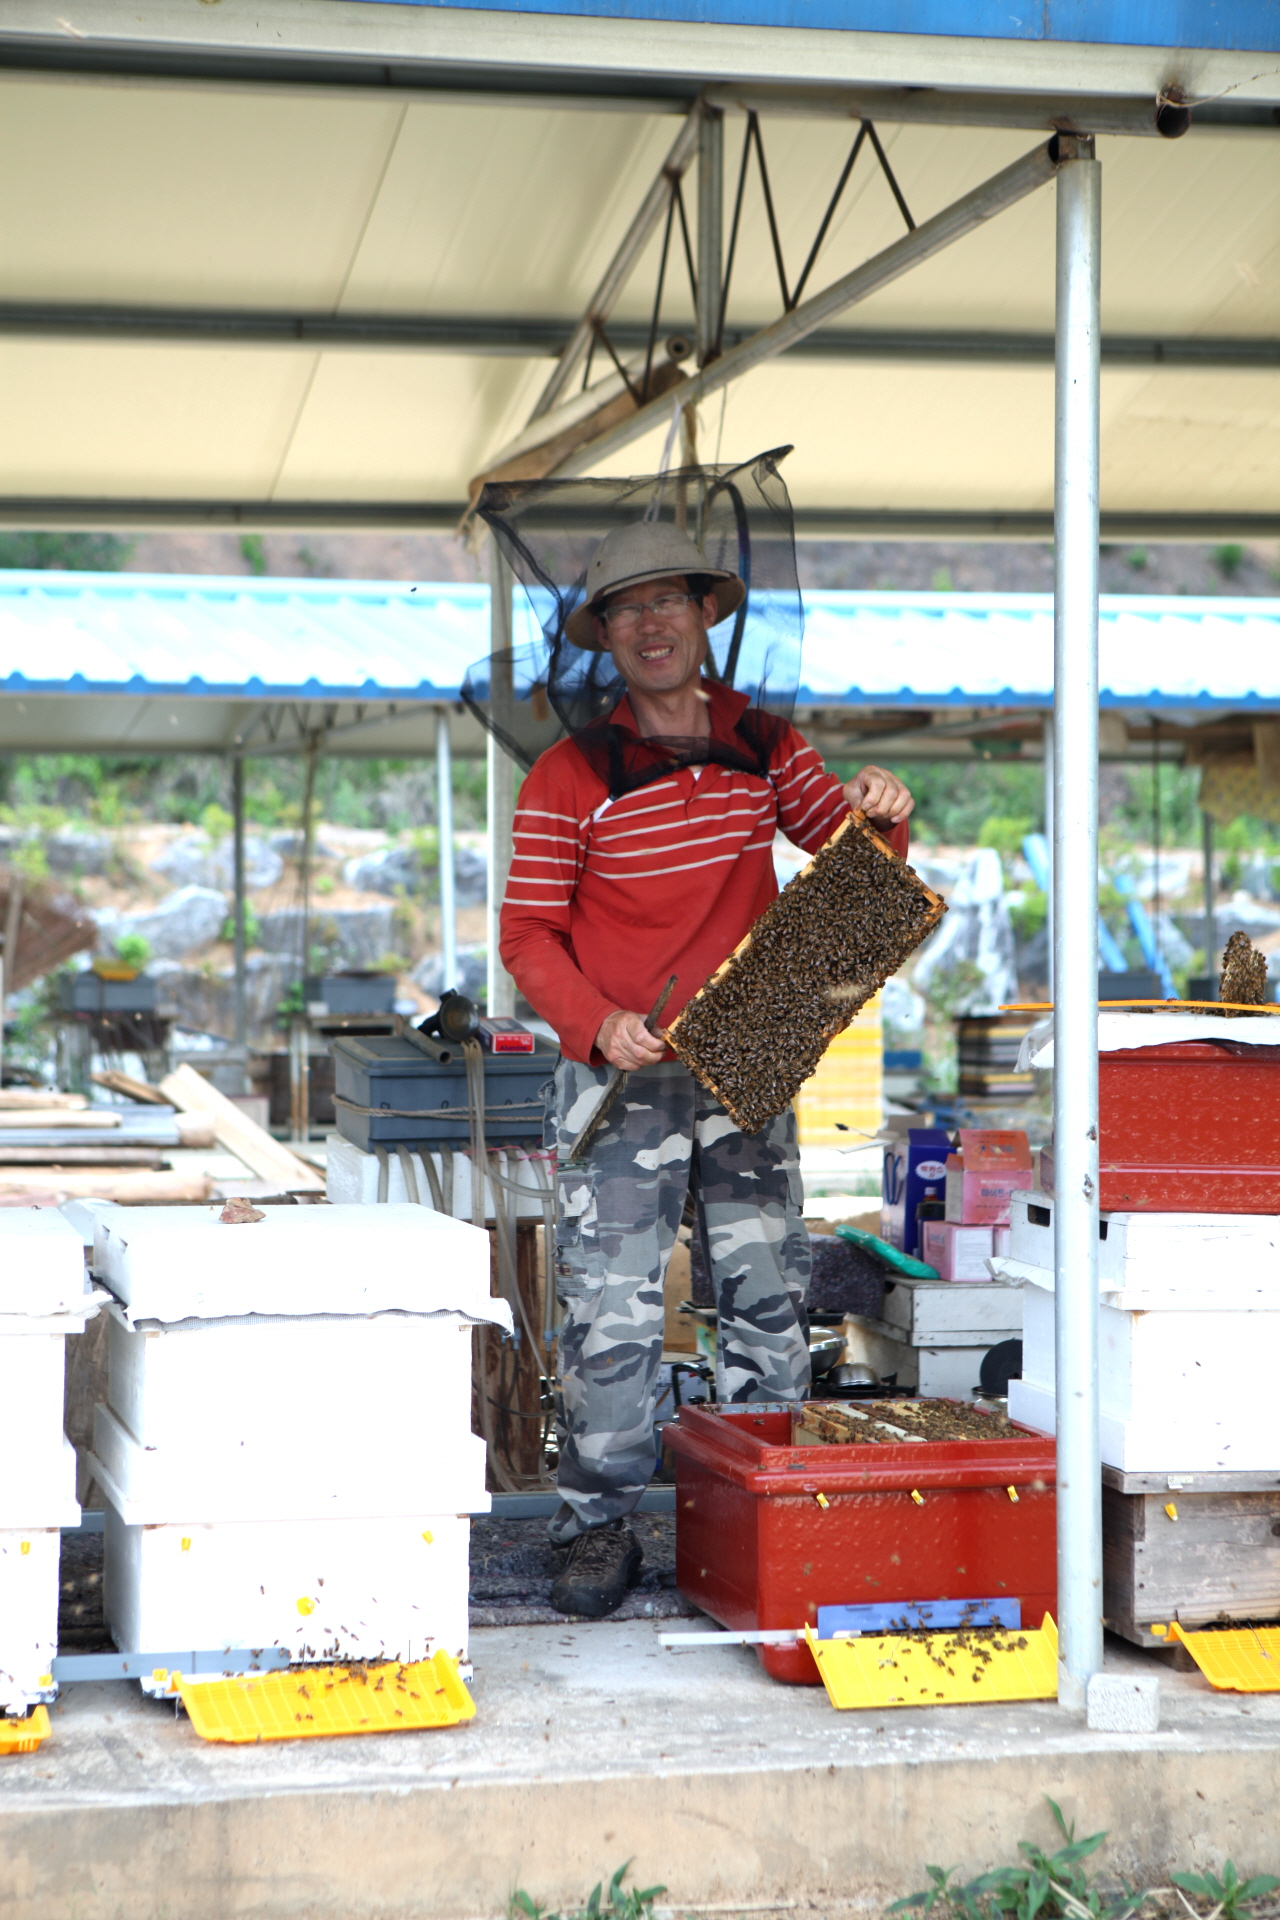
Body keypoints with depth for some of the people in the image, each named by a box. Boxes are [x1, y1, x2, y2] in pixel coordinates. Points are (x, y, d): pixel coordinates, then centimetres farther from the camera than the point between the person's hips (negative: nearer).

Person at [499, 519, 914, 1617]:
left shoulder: (767, 748, 8)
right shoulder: (570, 775, -3)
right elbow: (528, 934, -3)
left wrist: (882, 820, -9)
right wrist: (598, 1023, -19)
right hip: (618, 1072, -3)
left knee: (771, 1294, 3)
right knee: (611, 1311, -6)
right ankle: (600, 1529, 6)